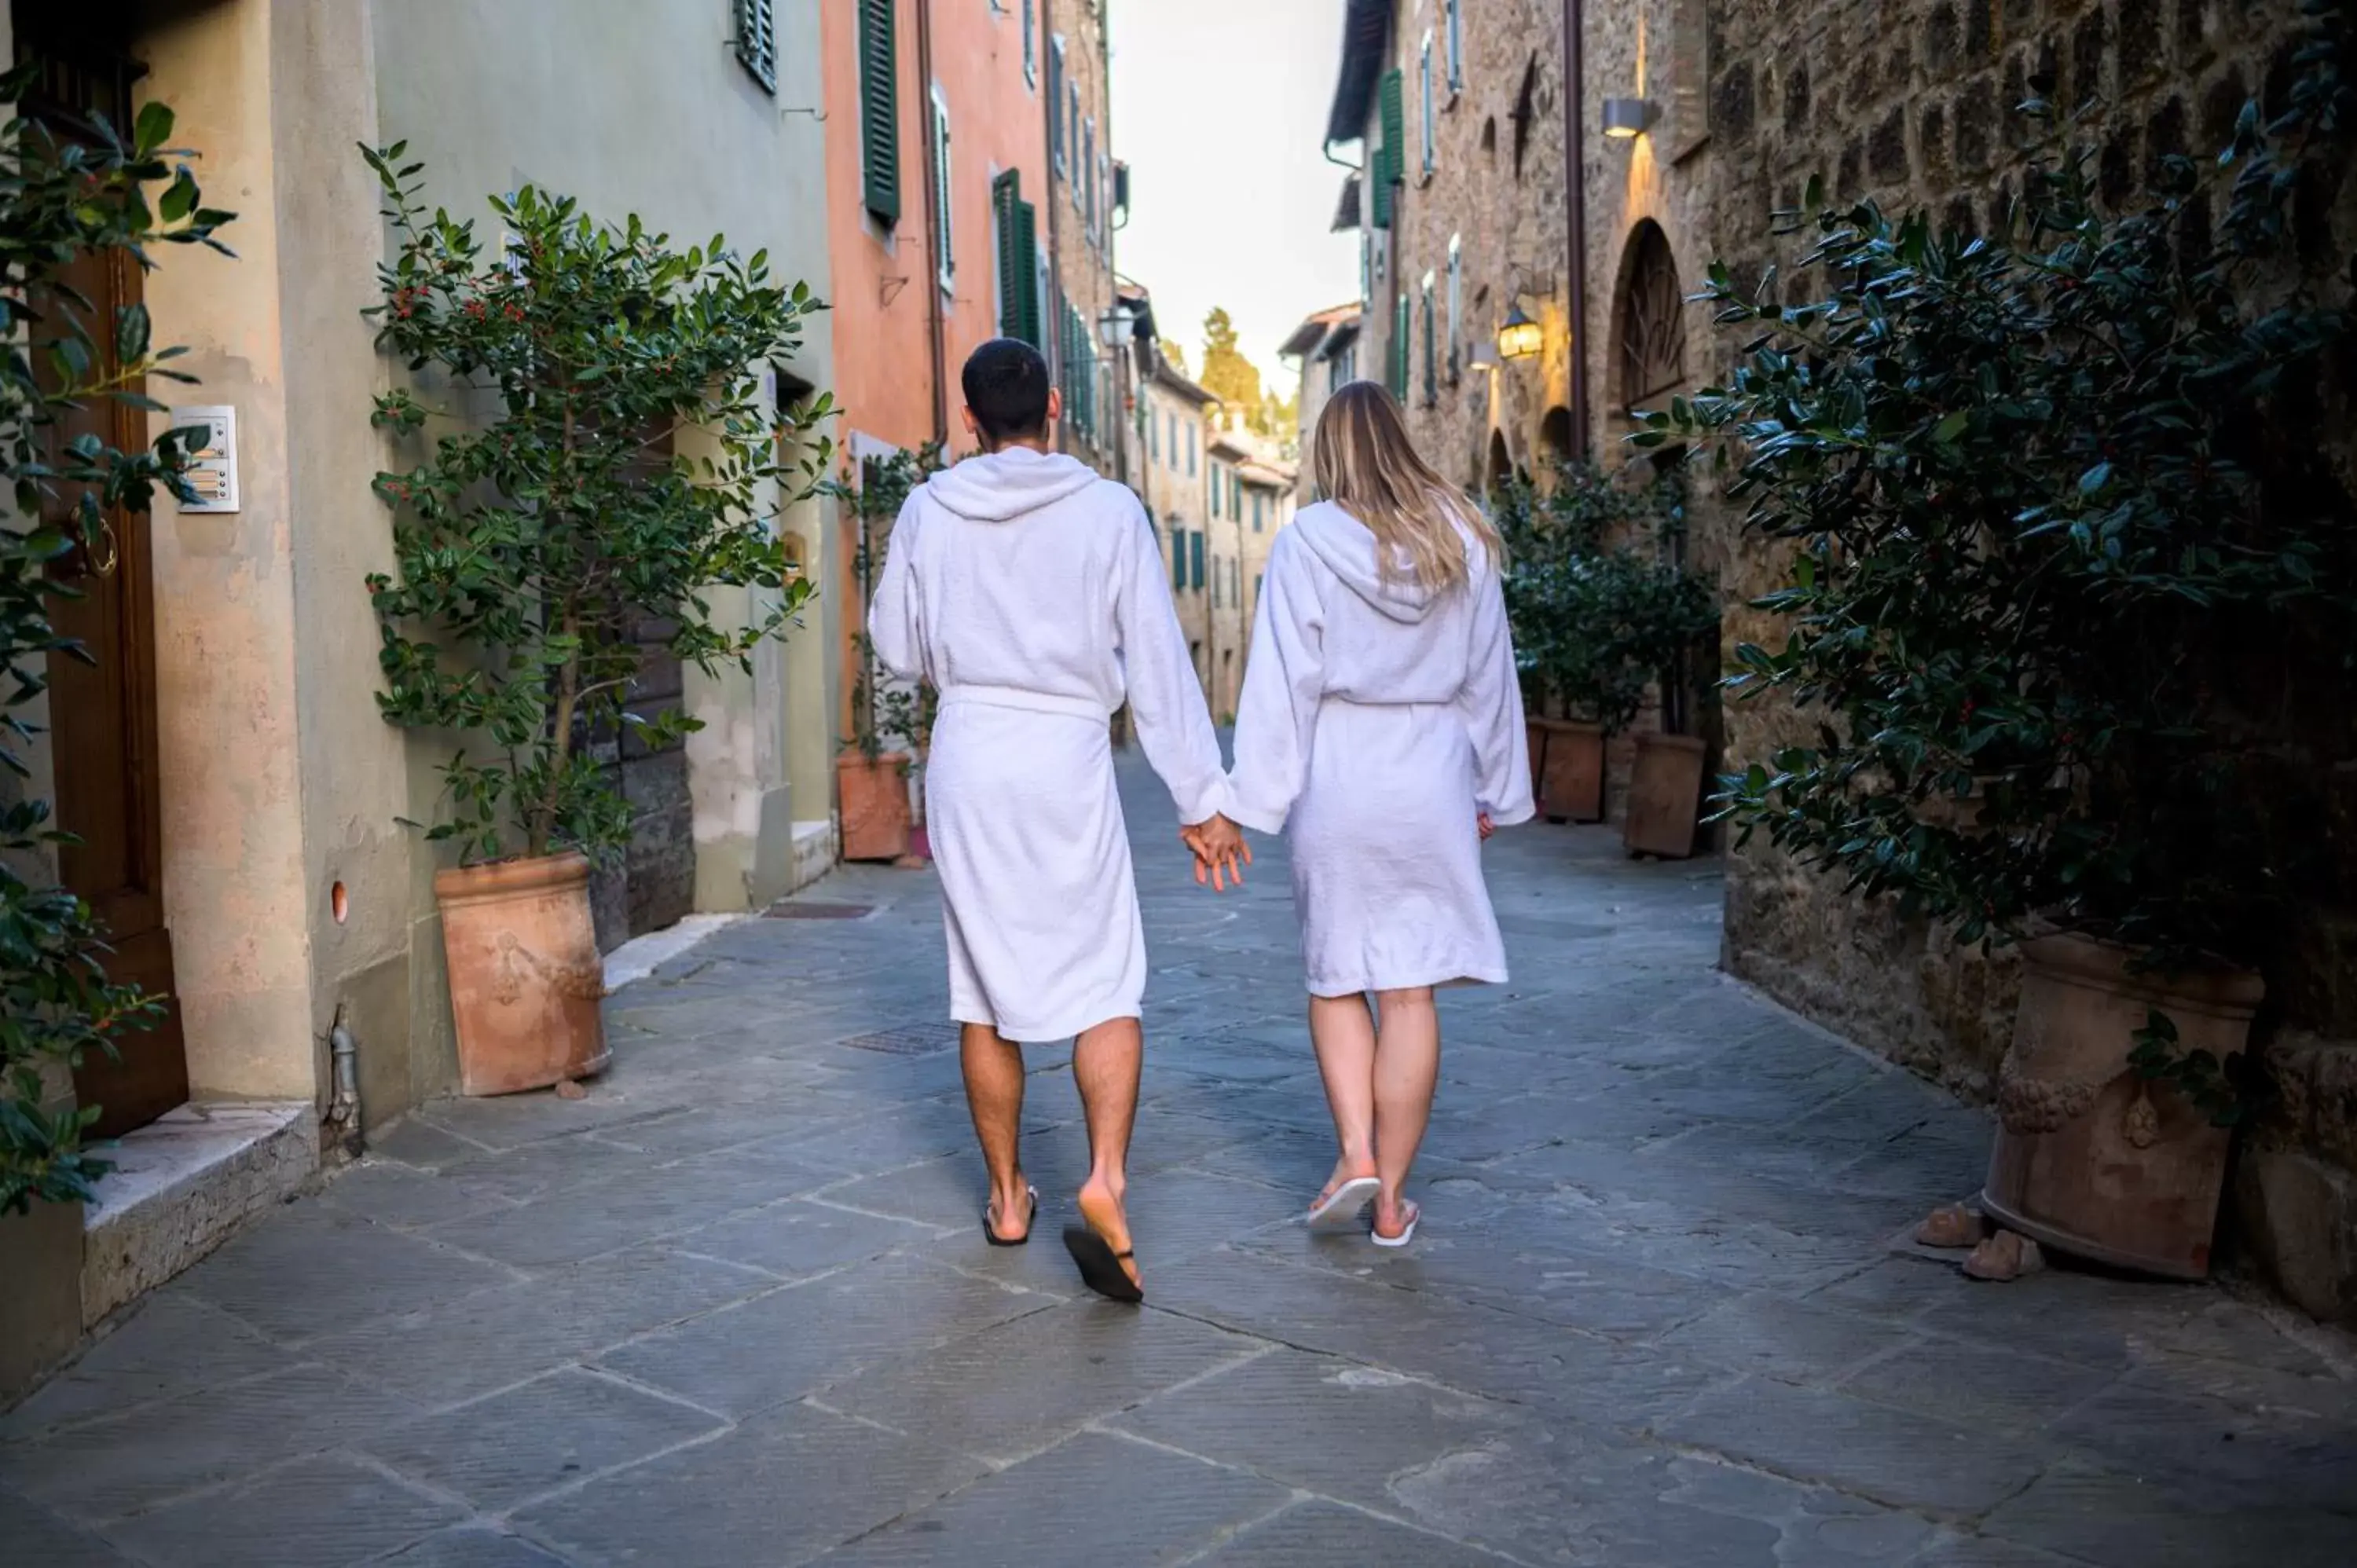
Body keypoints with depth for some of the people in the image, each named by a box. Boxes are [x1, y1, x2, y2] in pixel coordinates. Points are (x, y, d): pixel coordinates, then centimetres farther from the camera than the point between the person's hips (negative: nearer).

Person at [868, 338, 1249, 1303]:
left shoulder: (930, 509, 2)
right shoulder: (1109, 511, -3)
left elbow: (898, 650, 10)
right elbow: (1159, 664, -4)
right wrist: (1203, 800, -1)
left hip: (968, 758, 2)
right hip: (1068, 761, -2)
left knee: (987, 989, 12)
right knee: (1105, 987, 3)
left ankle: (1007, 1197, 22)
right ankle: (1105, 1178, -16)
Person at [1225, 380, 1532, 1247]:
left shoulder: (1308, 541, -6)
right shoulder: (1462, 539, 3)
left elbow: (1284, 681, -8)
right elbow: (1490, 675, 9)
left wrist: (1258, 797, -3)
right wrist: (1498, 787, 18)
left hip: (1338, 777, -2)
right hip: (1432, 778, 2)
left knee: (1336, 975, 15)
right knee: (1409, 989, 5)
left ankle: (1356, 1154, 3)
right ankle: (1392, 1194, 12)